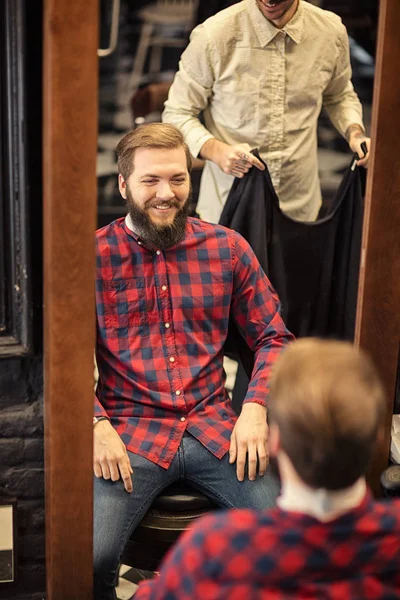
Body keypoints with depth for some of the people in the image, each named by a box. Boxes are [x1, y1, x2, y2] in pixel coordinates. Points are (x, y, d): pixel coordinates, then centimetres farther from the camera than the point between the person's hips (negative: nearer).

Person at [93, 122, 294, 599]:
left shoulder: (227, 248, 10)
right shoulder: (93, 256, 2)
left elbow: (272, 337, 12)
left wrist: (256, 409, -4)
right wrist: (97, 426, -14)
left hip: (215, 427, 2)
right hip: (129, 431, -2)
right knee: (88, 557, -25)